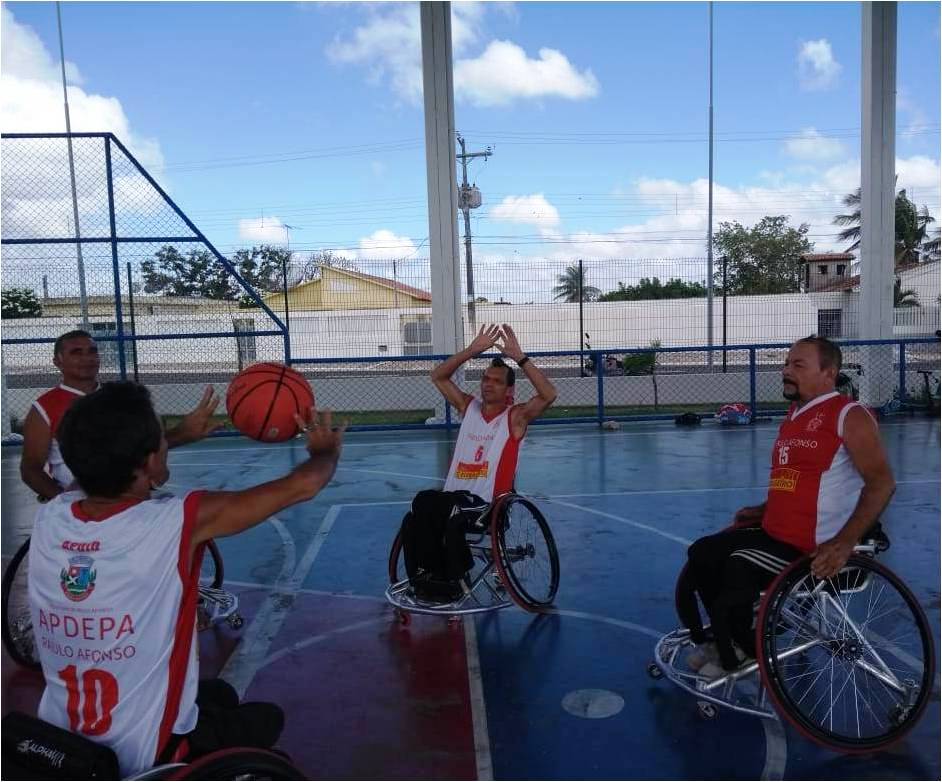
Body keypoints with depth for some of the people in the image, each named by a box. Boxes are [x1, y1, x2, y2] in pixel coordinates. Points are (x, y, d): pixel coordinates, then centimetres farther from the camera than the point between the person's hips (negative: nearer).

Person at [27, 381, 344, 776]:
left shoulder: (48, 517, -12)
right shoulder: (175, 524, -27)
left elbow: (98, 469, 13)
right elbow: (303, 485, -17)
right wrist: (326, 450, 5)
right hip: (143, 760, -5)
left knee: (219, 696, 28)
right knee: (267, 718, 22)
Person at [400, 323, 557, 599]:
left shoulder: (515, 416, 1)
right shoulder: (468, 406, 15)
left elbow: (549, 395, -16)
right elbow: (438, 376, 11)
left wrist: (519, 357, -19)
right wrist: (473, 350, 0)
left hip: (488, 504, -4)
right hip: (453, 497, 5)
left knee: (424, 502, -29)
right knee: (413, 521, -27)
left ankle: (442, 575, -13)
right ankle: (424, 579, -10)